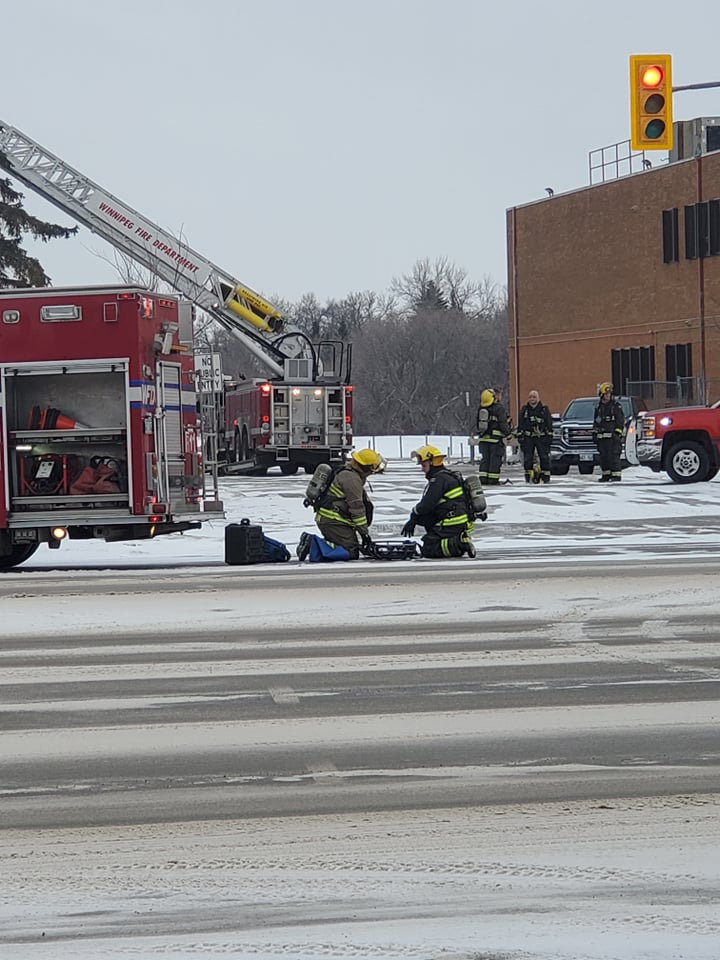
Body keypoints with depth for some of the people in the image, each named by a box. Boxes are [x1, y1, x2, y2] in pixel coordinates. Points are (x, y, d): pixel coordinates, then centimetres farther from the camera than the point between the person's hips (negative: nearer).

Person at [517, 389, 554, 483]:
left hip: (541, 438, -2)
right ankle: (528, 477, 6)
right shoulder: (524, 409, 10)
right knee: (527, 458, 0)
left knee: (544, 457, -3)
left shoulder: (544, 409, 5)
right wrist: (520, 436, 5)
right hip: (528, 438, 2)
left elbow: (549, 424, 6)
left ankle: (545, 477, 2)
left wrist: (549, 436, 0)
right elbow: (520, 424, 12)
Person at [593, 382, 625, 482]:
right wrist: (594, 433, 17)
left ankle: (616, 475, -12)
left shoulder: (616, 405, -1)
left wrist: (618, 433, -12)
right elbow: (596, 422, 24)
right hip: (601, 436, 6)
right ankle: (606, 475, 13)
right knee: (603, 456, 6)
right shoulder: (599, 407, 17)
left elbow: (621, 421, -5)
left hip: (613, 436, -6)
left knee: (613, 456, -11)